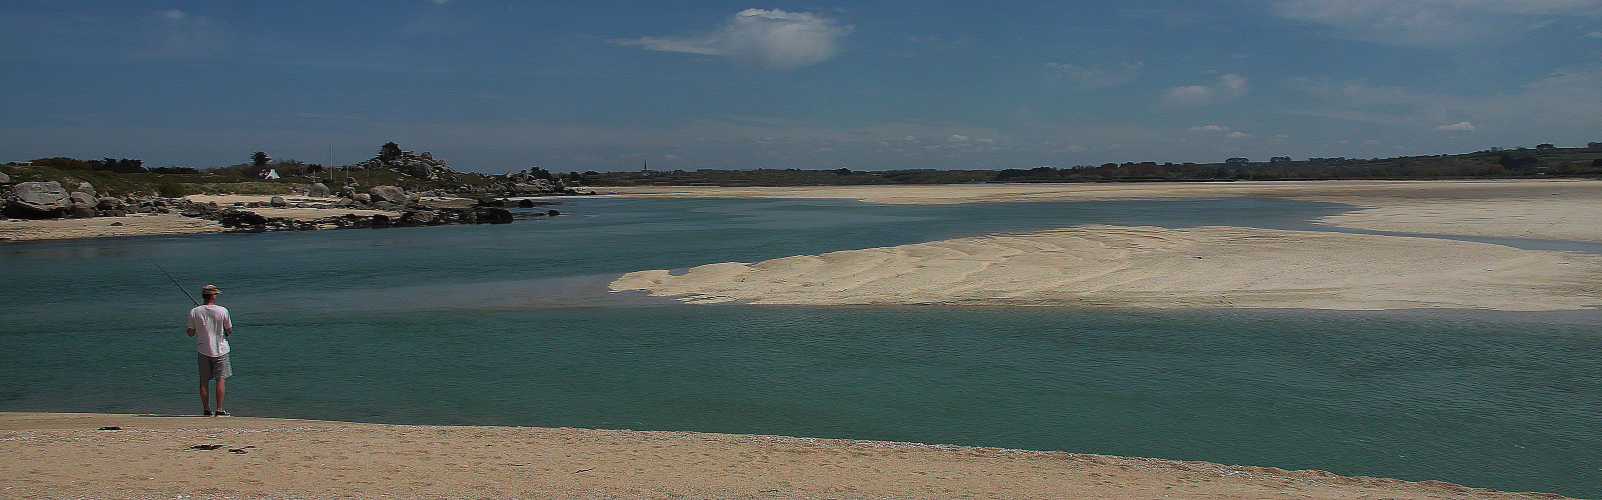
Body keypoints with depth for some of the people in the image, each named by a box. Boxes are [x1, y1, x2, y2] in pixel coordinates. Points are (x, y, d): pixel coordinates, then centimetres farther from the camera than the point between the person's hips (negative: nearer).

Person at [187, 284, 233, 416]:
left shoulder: (194, 312, -5)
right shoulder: (222, 311, -10)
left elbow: (191, 333, 1)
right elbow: (229, 331, -3)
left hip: (203, 350, 2)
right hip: (220, 350, -2)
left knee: (203, 382, 10)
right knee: (220, 380, 2)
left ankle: (206, 409, 14)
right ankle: (219, 410, 0)